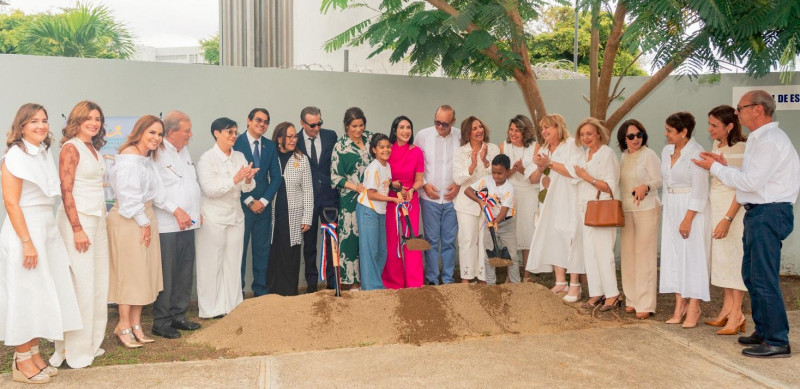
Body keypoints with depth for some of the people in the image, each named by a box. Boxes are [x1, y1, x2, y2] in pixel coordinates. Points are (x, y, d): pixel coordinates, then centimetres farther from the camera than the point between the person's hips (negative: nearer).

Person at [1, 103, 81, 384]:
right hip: (24, 232, -7)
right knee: (26, 294, -1)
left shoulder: (45, 153, 12)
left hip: (48, 230, 8)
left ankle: (34, 355, 22)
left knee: (43, 294, 11)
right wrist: (27, 242, -19)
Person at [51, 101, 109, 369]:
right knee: (80, 284, -5)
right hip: (78, 219, -8)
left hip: (98, 219, 8)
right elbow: (66, 191, -13)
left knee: (99, 283, 10)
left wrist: (100, 221, 13)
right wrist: (77, 229, -17)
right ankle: (75, 351, 4)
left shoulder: (95, 150, 15)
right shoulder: (71, 148, -8)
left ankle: (92, 343, 20)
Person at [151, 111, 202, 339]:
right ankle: (161, 322, 8)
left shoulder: (184, 151, 17)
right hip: (167, 226, -8)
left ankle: (178, 316, 24)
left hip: (187, 224, 8)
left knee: (185, 273, 12)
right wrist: (176, 211, -18)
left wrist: (197, 211, 15)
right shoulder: (158, 153, -11)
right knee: (166, 275, -2)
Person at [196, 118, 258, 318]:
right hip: (213, 218, -5)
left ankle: (232, 307, 20)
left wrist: (248, 179, -20)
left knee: (233, 263, 11)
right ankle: (211, 310, 13)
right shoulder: (207, 158, -9)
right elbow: (209, 189, -18)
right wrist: (235, 179, -26)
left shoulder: (239, 157, 6)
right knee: (211, 265, 2)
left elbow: (248, 188, 2)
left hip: (235, 217, 5)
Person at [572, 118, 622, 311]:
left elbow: (609, 187, -15)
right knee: (589, 252, 7)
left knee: (603, 252, -7)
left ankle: (613, 294, 2)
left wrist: (587, 177, -16)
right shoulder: (586, 155, 15)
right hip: (587, 209, 8)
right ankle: (596, 293, 14)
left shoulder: (607, 154, -10)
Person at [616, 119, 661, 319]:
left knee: (644, 254, -6)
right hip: (626, 210, 7)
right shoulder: (624, 157, 12)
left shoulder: (648, 154, -7)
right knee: (628, 254, 8)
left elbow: (659, 179, -12)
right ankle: (632, 299, 18)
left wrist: (646, 187, -30)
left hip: (646, 209, -6)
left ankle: (645, 304, -1)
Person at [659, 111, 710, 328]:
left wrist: (687, 219, -17)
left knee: (692, 256, -2)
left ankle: (693, 308, 7)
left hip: (692, 210, -7)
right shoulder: (667, 151, 8)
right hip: (671, 208, 7)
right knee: (673, 256, 6)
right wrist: (668, 210, 12)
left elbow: (700, 191, -16)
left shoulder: (696, 153, -14)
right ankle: (680, 305, 14)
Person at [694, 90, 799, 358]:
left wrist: (716, 167, -11)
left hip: (768, 214, -11)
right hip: (759, 213, 11)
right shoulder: (760, 139, 17)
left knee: (763, 278, -7)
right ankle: (763, 331, 28)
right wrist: (725, 166, 9)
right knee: (751, 274, 16)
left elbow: (751, 181, -19)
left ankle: (777, 342, 0)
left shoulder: (770, 140, -15)